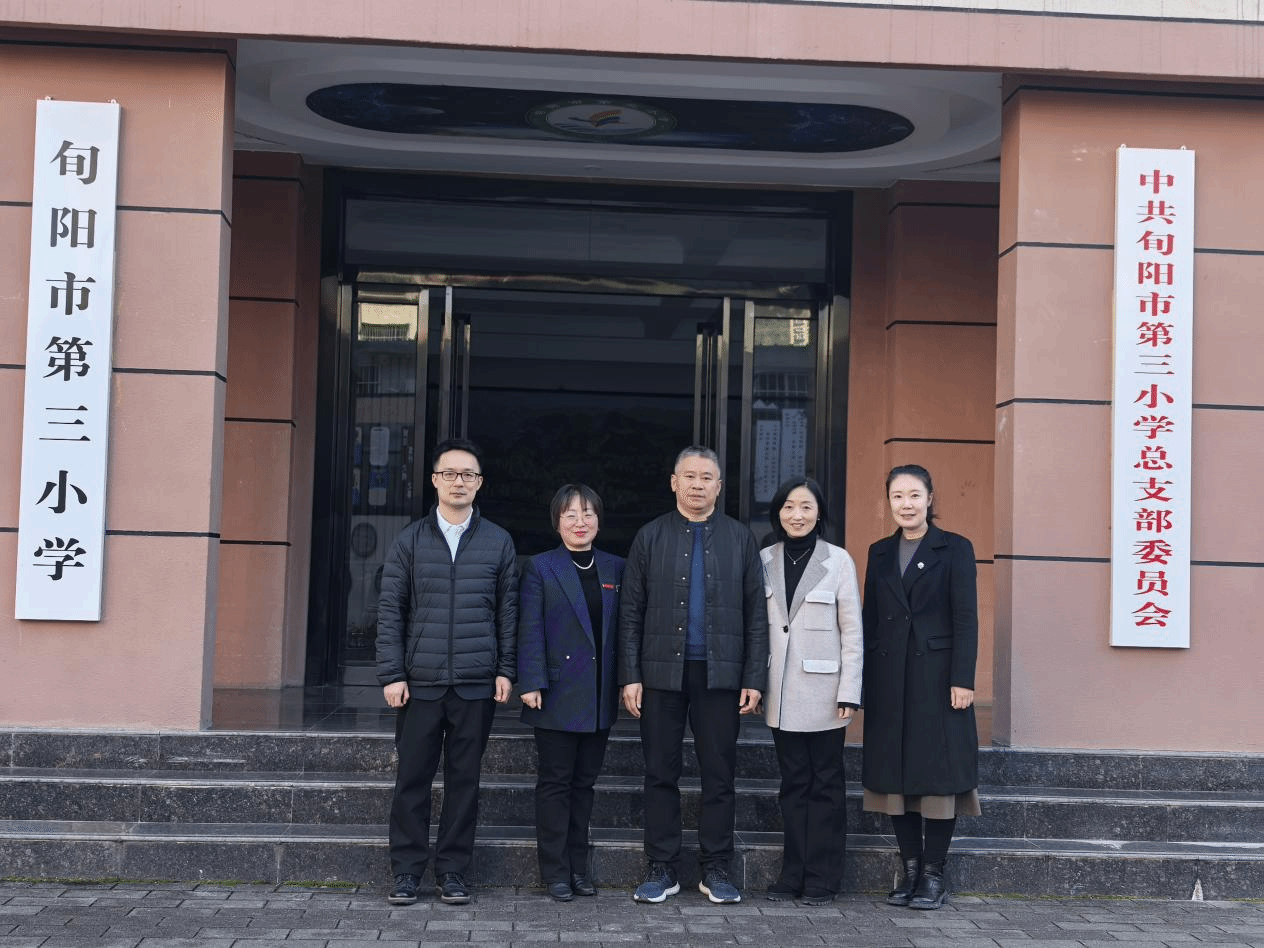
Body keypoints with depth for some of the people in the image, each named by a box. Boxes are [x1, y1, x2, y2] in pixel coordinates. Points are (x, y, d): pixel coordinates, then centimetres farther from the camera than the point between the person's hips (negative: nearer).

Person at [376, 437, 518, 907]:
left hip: (476, 685, 0)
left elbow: (508, 611, 8)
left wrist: (505, 670, 1)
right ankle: (407, 871, 14)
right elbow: (390, 610, 3)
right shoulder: (410, 540, 5)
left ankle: (452, 871, 16)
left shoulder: (498, 542, 7)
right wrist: (391, 674, -4)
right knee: (412, 778, 3)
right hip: (420, 682, 0)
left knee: (464, 779, 6)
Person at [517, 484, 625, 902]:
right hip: (559, 694, -4)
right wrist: (531, 683, -13)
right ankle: (555, 869, 9)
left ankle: (578, 865, 20)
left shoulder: (615, 568, 10)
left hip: (600, 696, 4)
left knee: (585, 781, 11)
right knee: (555, 782, 2)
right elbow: (530, 631, -6)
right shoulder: (540, 568, -1)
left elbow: (624, 629, 10)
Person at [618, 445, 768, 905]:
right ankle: (662, 868, 13)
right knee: (660, 773, 5)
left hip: (720, 673, 0)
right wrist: (630, 676, -4)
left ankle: (716, 869, 14)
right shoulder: (650, 537, 7)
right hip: (661, 672, 0)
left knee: (719, 774, 4)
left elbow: (756, 614, 5)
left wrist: (754, 678, -2)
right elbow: (631, 612, 4)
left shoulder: (741, 539, 8)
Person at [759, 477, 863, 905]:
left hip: (823, 692, -3)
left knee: (825, 785, 3)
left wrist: (849, 693, -8)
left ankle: (822, 878, 11)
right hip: (783, 693, 3)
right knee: (793, 782, 9)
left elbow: (852, 632, -3)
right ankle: (793, 874, 17)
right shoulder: (766, 560, 6)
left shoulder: (838, 560, -2)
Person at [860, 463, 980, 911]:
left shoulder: (955, 549, 0)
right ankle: (910, 869, 14)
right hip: (889, 678, 4)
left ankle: (934, 874, 6)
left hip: (936, 676, -4)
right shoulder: (880, 553, 13)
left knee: (937, 771, -1)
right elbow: (869, 619, 12)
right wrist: (863, 682, 7)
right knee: (894, 772, 5)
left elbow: (965, 618, -5)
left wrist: (962, 680, -12)